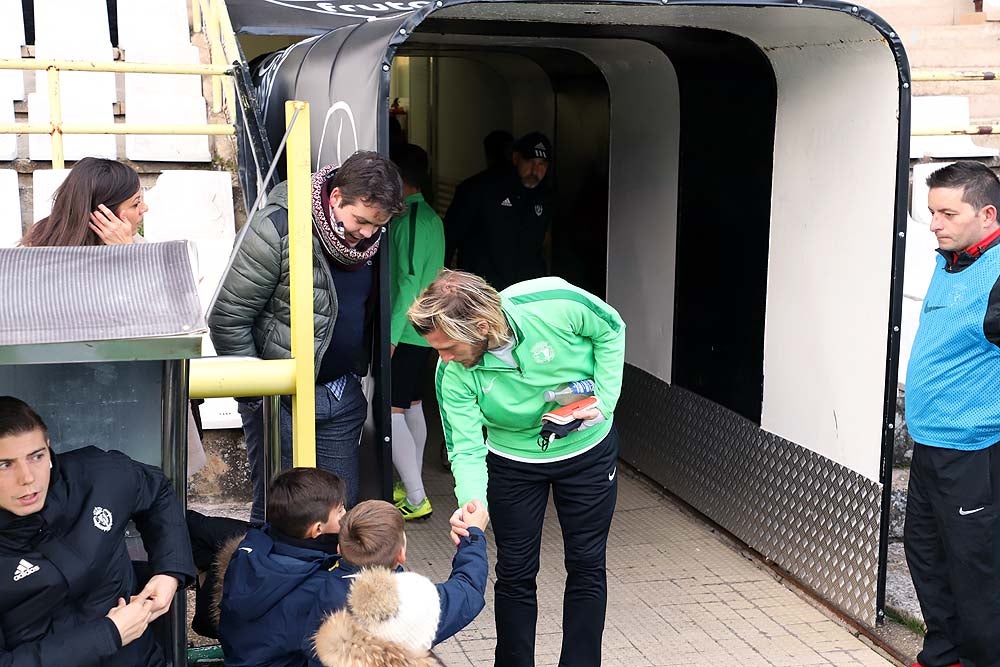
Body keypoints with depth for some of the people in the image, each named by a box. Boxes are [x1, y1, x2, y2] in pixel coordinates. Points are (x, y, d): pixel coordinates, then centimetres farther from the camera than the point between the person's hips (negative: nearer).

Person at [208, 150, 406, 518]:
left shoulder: (370, 239, 0)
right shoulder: (277, 230, -18)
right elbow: (227, 320, -15)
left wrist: (356, 376, 8)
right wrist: (257, 395, -12)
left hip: (343, 395, 6)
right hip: (280, 401, -5)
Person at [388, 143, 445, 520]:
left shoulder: (408, 220, -17)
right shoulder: (431, 217, 12)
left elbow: (409, 281, -22)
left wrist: (391, 334, -22)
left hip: (405, 332, -10)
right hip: (425, 330, 10)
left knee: (390, 412, -8)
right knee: (412, 406, 16)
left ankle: (416, 500, -5)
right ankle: (413, 488, 25)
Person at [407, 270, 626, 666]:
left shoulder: (557, 303, -32)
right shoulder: (453, 374, -25)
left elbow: (611, 331, -12)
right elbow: (466, 450, -22)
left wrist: (604, 401, -18)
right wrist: (470, 506, -41)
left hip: (588, 449, 0)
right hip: (514, 461, 1)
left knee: (587, 566, 8)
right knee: (515, 573, 5)